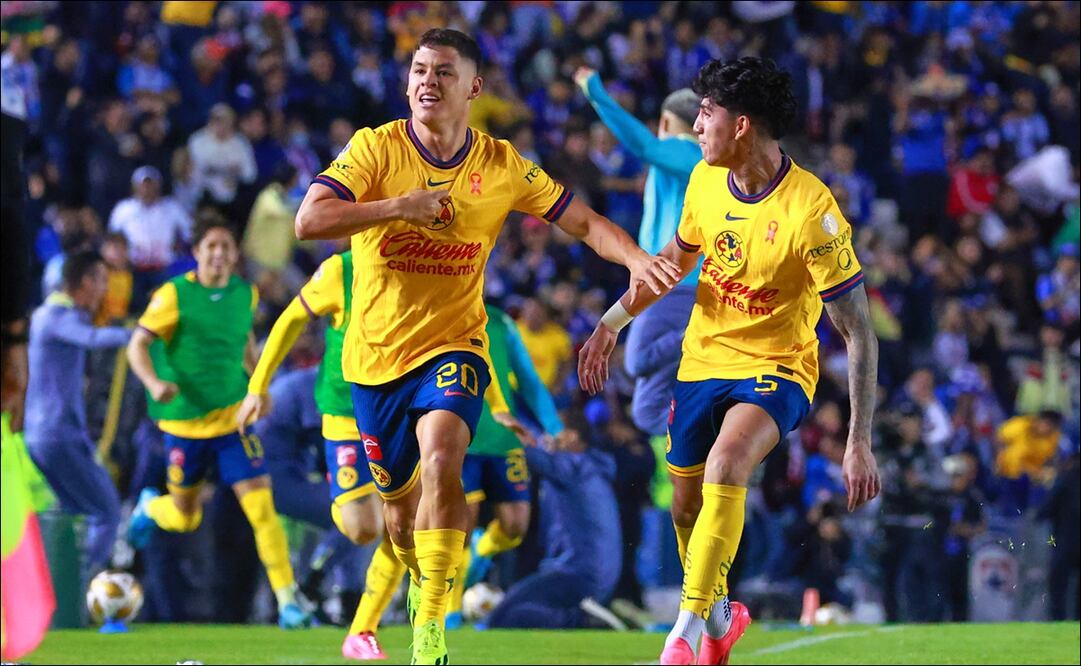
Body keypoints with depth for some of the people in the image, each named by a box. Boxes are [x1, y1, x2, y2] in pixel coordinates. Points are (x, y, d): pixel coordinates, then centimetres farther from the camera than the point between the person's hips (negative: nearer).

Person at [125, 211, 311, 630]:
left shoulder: (245, 294, 2)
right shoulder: (175, 295, -10)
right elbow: (137, 346, -10)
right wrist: (154, 382, -29)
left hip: (233, 418, 2)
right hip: (185, 420, -2)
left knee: (261, 507, -13)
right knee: (184, 519, 12)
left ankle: (287, 602, -10)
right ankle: (150, 506, 50)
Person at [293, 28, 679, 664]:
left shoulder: (503, 165, -2)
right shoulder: (376, 147, -7)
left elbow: (583, 222, 4)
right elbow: (309, 220, -18)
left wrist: (637, 258, -14)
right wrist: (398, 207, -26)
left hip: (453, 344, -1)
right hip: (376, 353, 1)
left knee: (440, 459, -28)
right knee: (400, 500, 12)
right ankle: (423, 578, 46)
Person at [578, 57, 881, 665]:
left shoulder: (811, 211, -24)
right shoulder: (706, 180, -5)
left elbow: (859, 333, -20)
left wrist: (860, 444, -23)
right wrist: (612, 323, 18)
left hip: (777, 370, -6)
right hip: (703, 359, 6)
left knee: (726, 462, -33)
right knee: (687, 508, 12)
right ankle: (721, 617, 41)